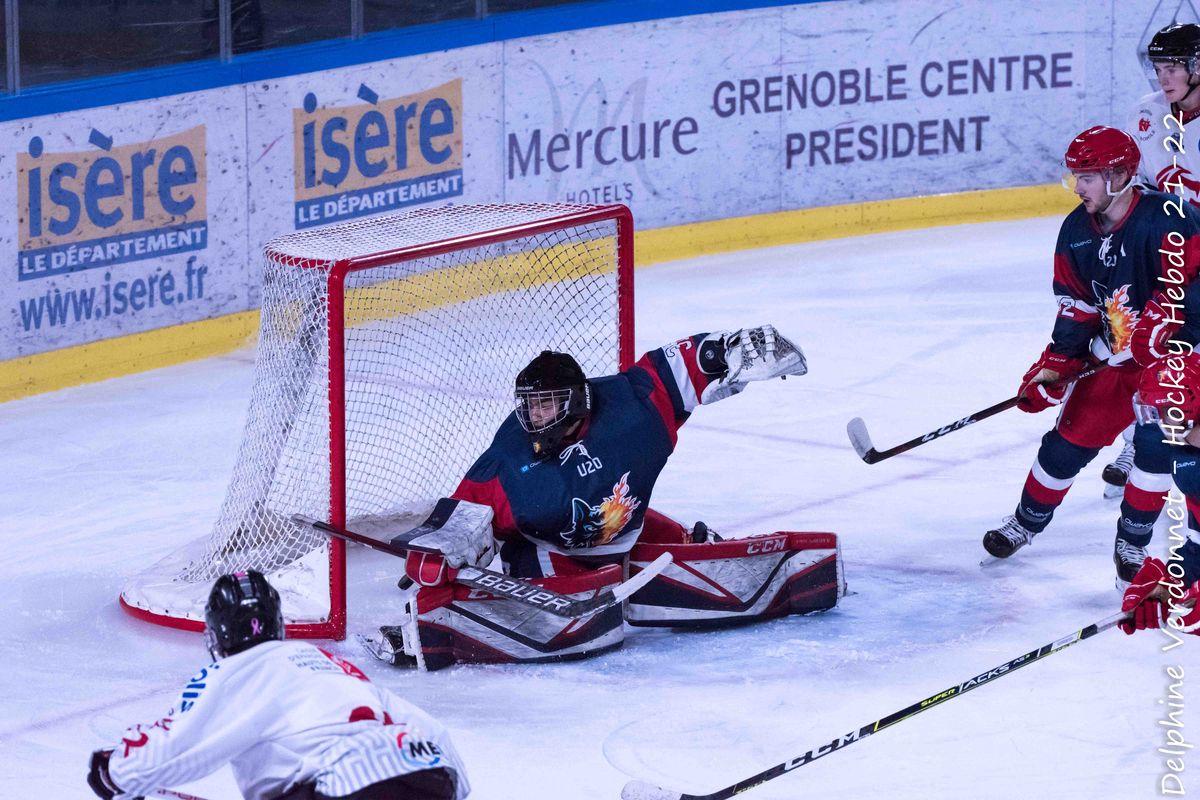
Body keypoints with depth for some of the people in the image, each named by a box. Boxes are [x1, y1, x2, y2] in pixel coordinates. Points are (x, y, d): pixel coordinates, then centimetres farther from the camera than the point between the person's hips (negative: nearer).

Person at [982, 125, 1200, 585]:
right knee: (1070, 439, 6)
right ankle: (1026, 523, 26)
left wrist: (1153, 328, -33)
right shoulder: (1077, 231, -1)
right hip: (1113, 353, 6)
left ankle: (1133, 542, 2)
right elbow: (1076, 305, 4)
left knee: (1156, 441, -16)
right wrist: (1057, 364, -5)